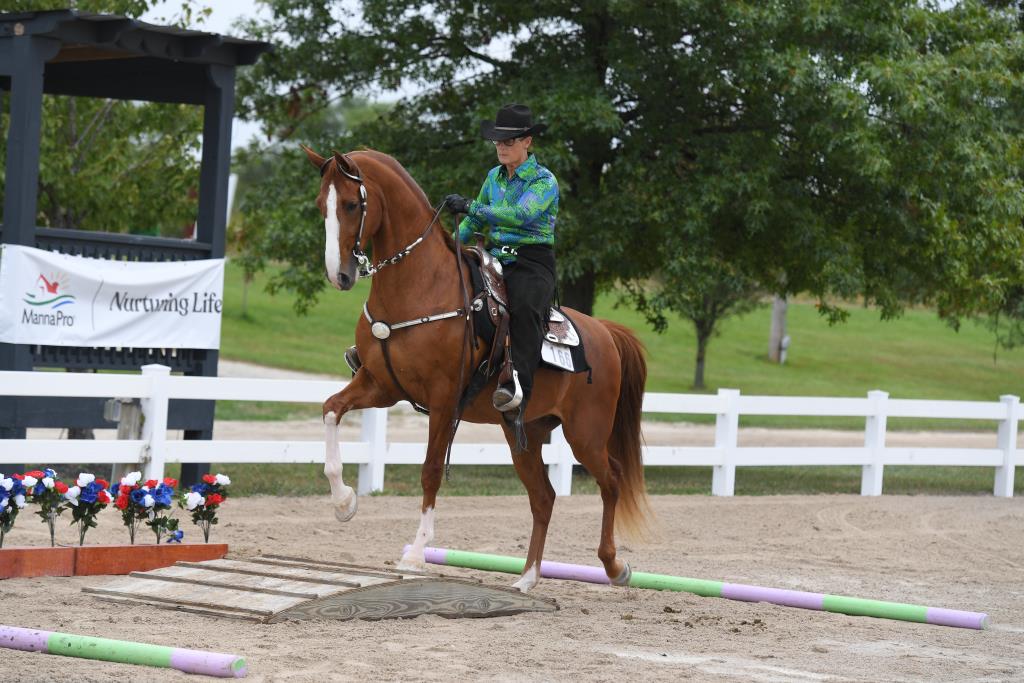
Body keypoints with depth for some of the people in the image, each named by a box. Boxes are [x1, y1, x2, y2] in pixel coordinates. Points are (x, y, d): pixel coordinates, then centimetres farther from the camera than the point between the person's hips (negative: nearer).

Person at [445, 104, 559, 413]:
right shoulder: (494, 177, 15)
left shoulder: (544, 181, -6)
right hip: (495, 259, 7)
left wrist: (471, 207, -27)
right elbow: (477, 220, 25)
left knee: (524, 306, -37)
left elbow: (522, 214, -24)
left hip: (532, 262, -7)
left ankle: (518, 385, -46)